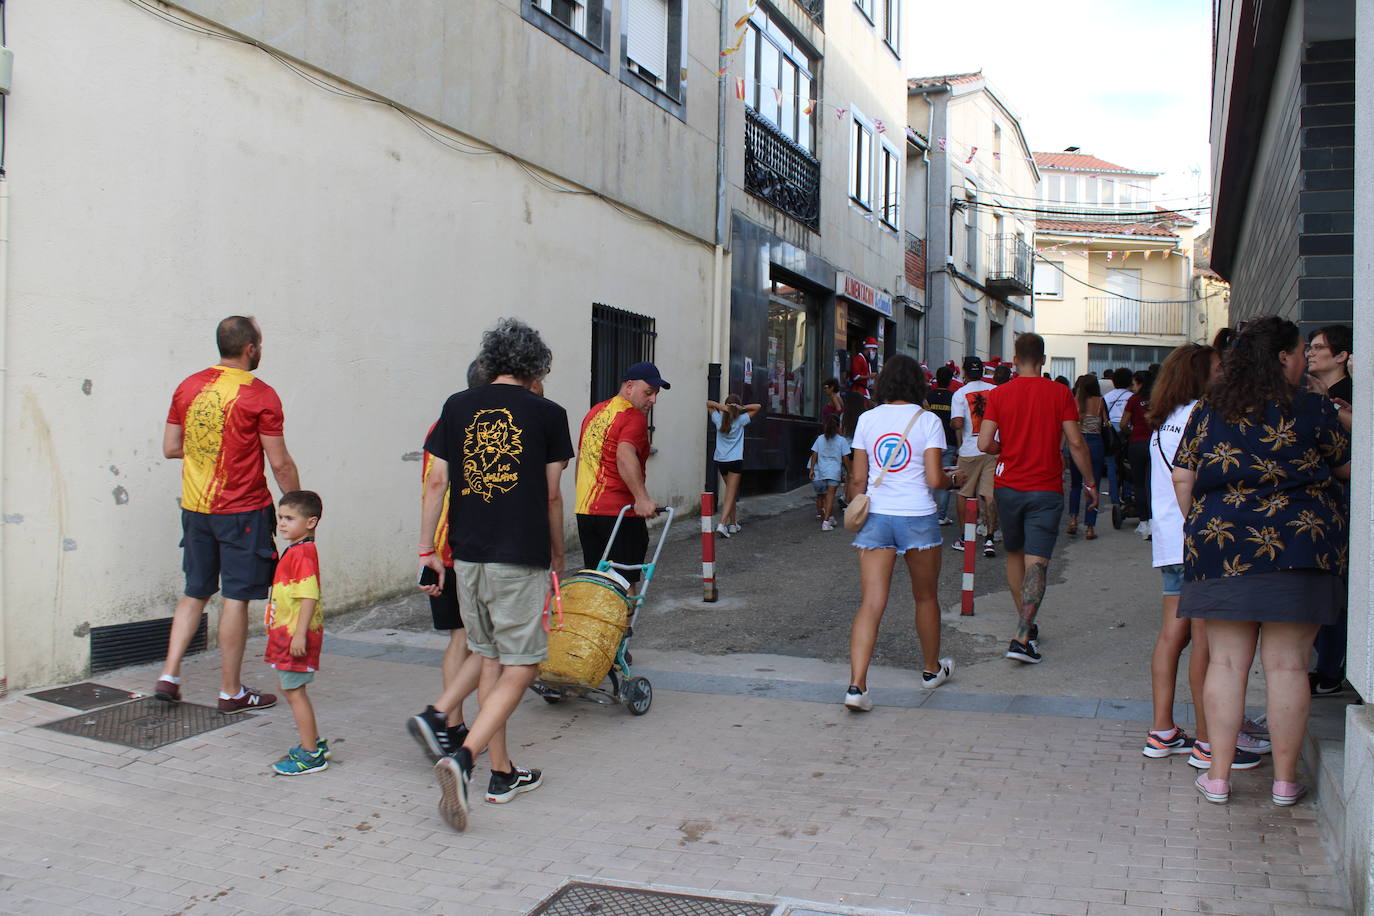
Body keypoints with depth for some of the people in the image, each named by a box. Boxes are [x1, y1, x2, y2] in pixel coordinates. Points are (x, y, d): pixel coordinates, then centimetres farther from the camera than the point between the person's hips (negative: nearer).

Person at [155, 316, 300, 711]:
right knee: (237, 597, 2)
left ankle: (169, 675, 14)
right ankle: (231, 691, 10)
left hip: (195, 508, 6)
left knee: (195, 592, 18)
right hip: (242, 509, -6)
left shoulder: (188, 386, 6)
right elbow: (280, 463, -11)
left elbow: (170, 448, 9)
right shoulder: (260, 394, -11)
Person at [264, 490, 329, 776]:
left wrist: (300, 634, -27)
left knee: (294, 691, -4)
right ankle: (315, 743, 30)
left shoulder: (303, 552, -19)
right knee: (292, 690, 19)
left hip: (296, 636, -10)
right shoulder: (294, 550, 14)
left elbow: (309, 596, -26)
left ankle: (311, 755, 4)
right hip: (284, 633, 10)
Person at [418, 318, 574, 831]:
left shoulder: (458, 407, 6)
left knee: (489, 657, 17)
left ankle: (502, 774, 23)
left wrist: (426, 550, 8)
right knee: (520, 667, 3)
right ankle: (462, 758, -15)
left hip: (467, 554, 4)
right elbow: (552, 496, 2)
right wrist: (556, 556, 14)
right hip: (521, 558, -4)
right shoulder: (547, 414, -2)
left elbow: (436, 483, 3)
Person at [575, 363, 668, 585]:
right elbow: (625, 456, -29)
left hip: (585, 511, 8)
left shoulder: (594, 412, 16)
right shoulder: (634, 416, -11)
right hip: (619, 513, -8)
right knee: (626, 584, -2)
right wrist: (642, 498, -37)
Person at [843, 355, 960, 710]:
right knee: (926, 597, 19)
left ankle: (856, 684, -15)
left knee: (871, 603, -3)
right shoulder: (928, 421, -4)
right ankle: (931, 669, 37)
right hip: (917, 517, -1)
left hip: (875, 517, 2)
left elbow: (857, 479, 5)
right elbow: (934, 479, -9)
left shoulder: (867, 420, 4)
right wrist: (953, 479, 12)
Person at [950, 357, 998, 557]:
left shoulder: (960, 394, -6)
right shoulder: (995, 390, 2)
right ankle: (989, 539, -3)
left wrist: (951, 424, 6)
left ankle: (964, 538, 17)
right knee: (990, 495, 2)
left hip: (969, 451, -2)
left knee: (964, 495, 11)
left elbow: (957, 424, -15)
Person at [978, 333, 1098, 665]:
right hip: (1046, 489, -2)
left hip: (1008, 486, 2)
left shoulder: (999, 394, -1)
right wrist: (1090, 482, 5)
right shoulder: (1060, 394, -4)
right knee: (1036, 563, -5)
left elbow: (984, 444, -7)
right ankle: (1022, 638, -15)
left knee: (1014, 556, 19)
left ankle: (1027, 626, 27)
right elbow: (1076, 443, -6)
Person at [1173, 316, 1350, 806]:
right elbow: (1348, 467, 8)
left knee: (1225, 662, 7)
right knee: (1287, 665, 5)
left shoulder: (1208, 411, 5)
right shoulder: (1314, 410, -2)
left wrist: (1199, 528, 17)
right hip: (1298, 548, -2)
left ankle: (1218, 776, 10)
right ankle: (1285, 780, 14)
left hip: (1221, 546, 2)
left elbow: (1181, 477, 6)